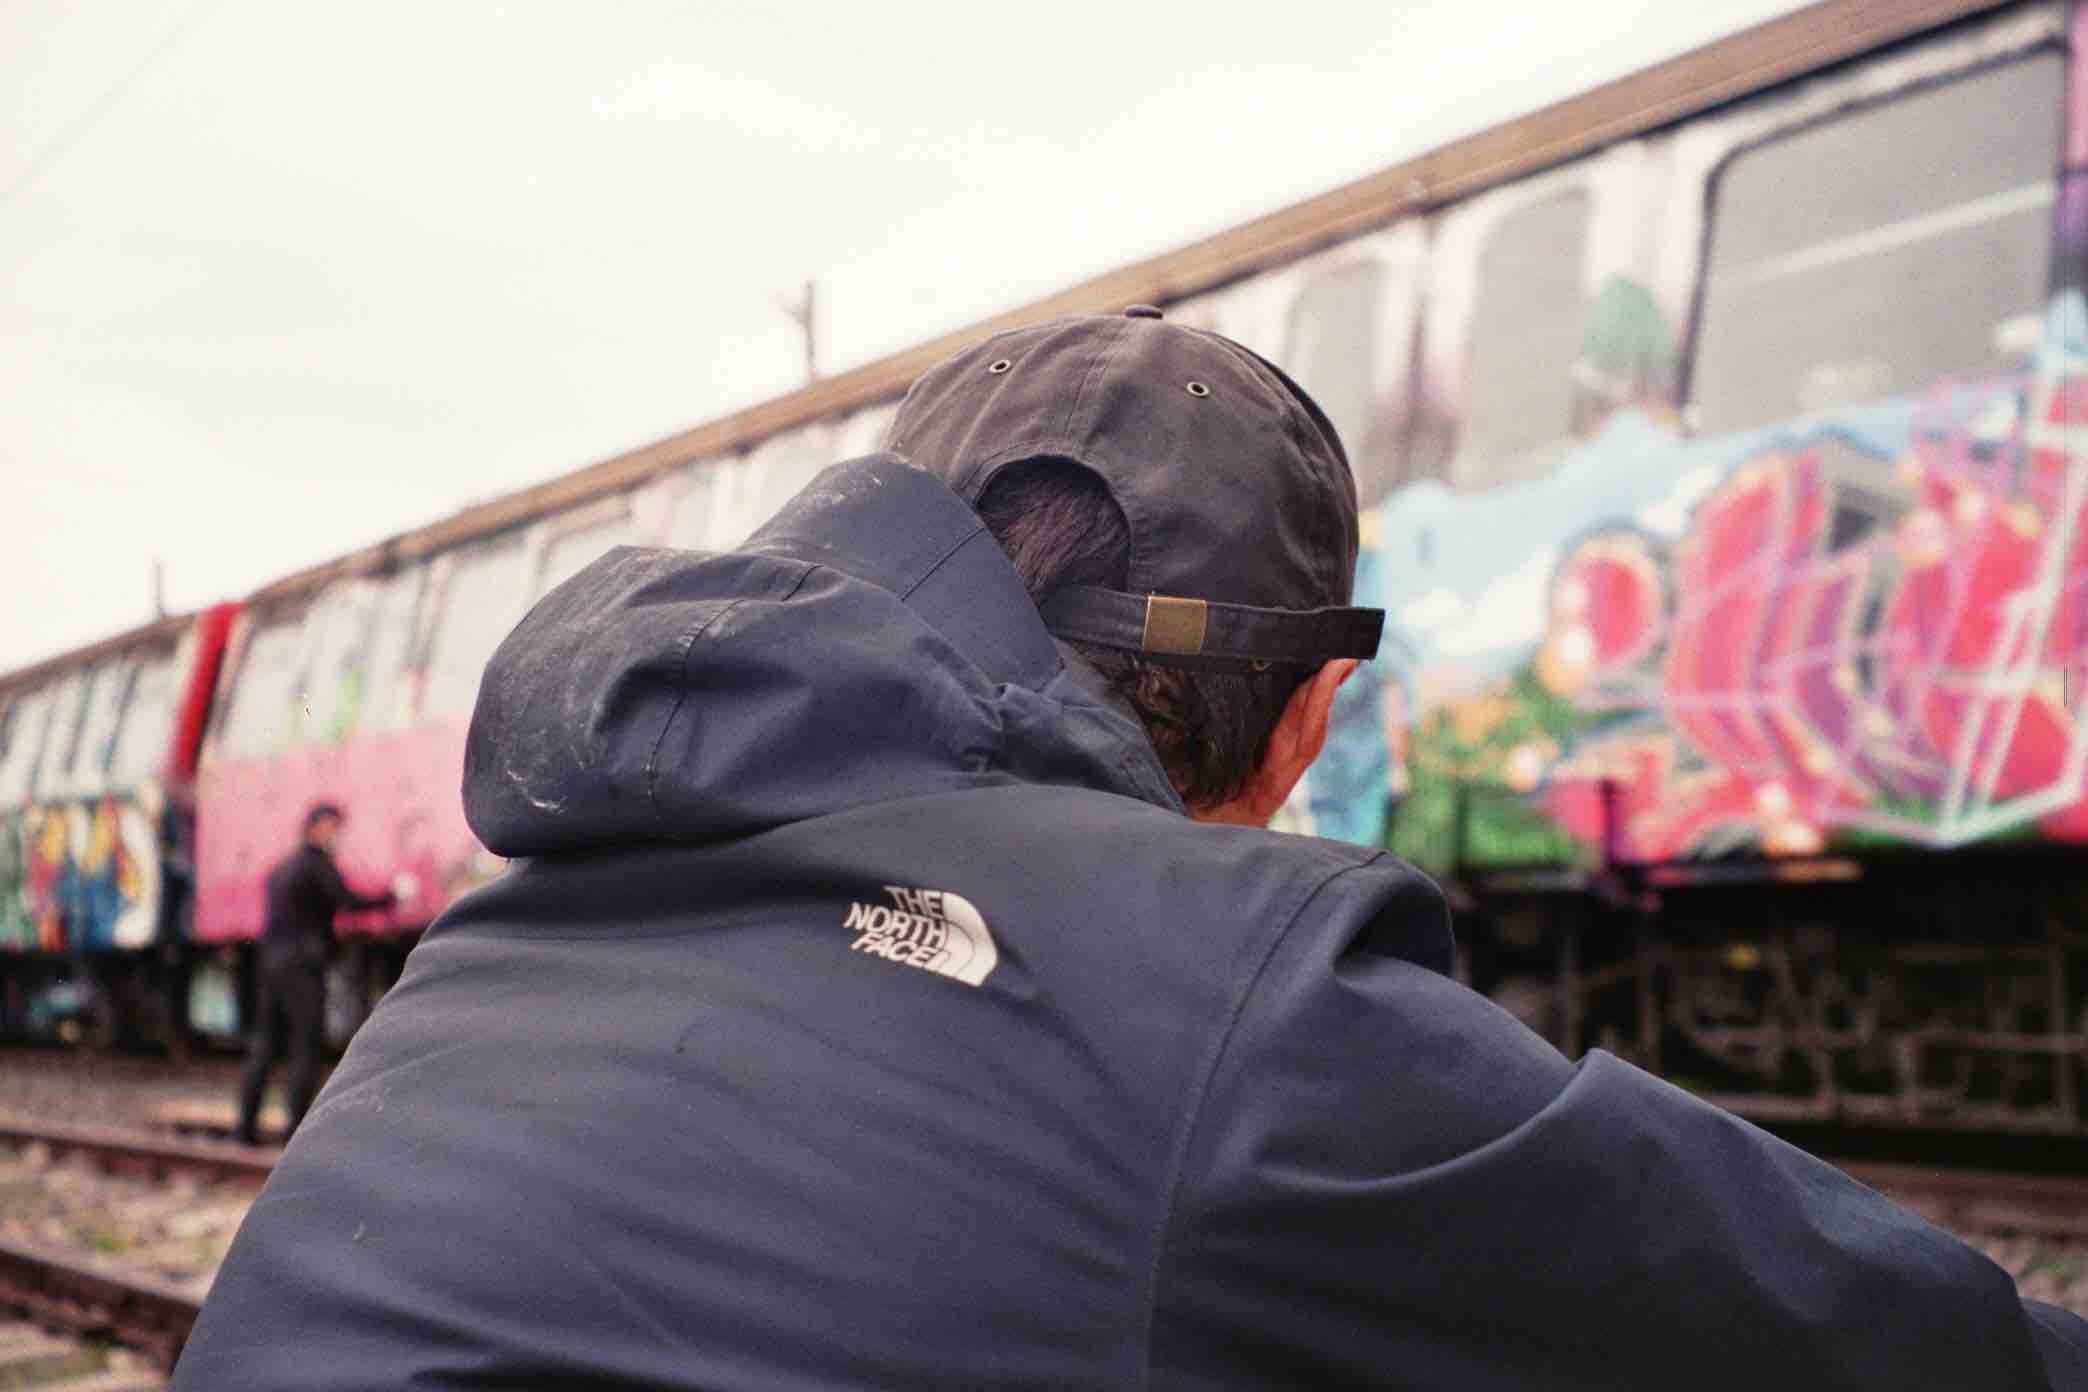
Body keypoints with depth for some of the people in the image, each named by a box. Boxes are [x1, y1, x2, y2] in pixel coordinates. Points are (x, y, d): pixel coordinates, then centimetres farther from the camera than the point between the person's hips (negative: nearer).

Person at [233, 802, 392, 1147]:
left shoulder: (281, 867, 19)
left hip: (271, 960, 8)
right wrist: (388, 898, -14)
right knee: (307, 1046, -5)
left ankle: (247, 1122, 7)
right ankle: (297, 1126, -7)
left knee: (264, 1044, 9)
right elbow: (346, 899, -20)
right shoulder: (317, 863, -7)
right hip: (303, 963, -8)